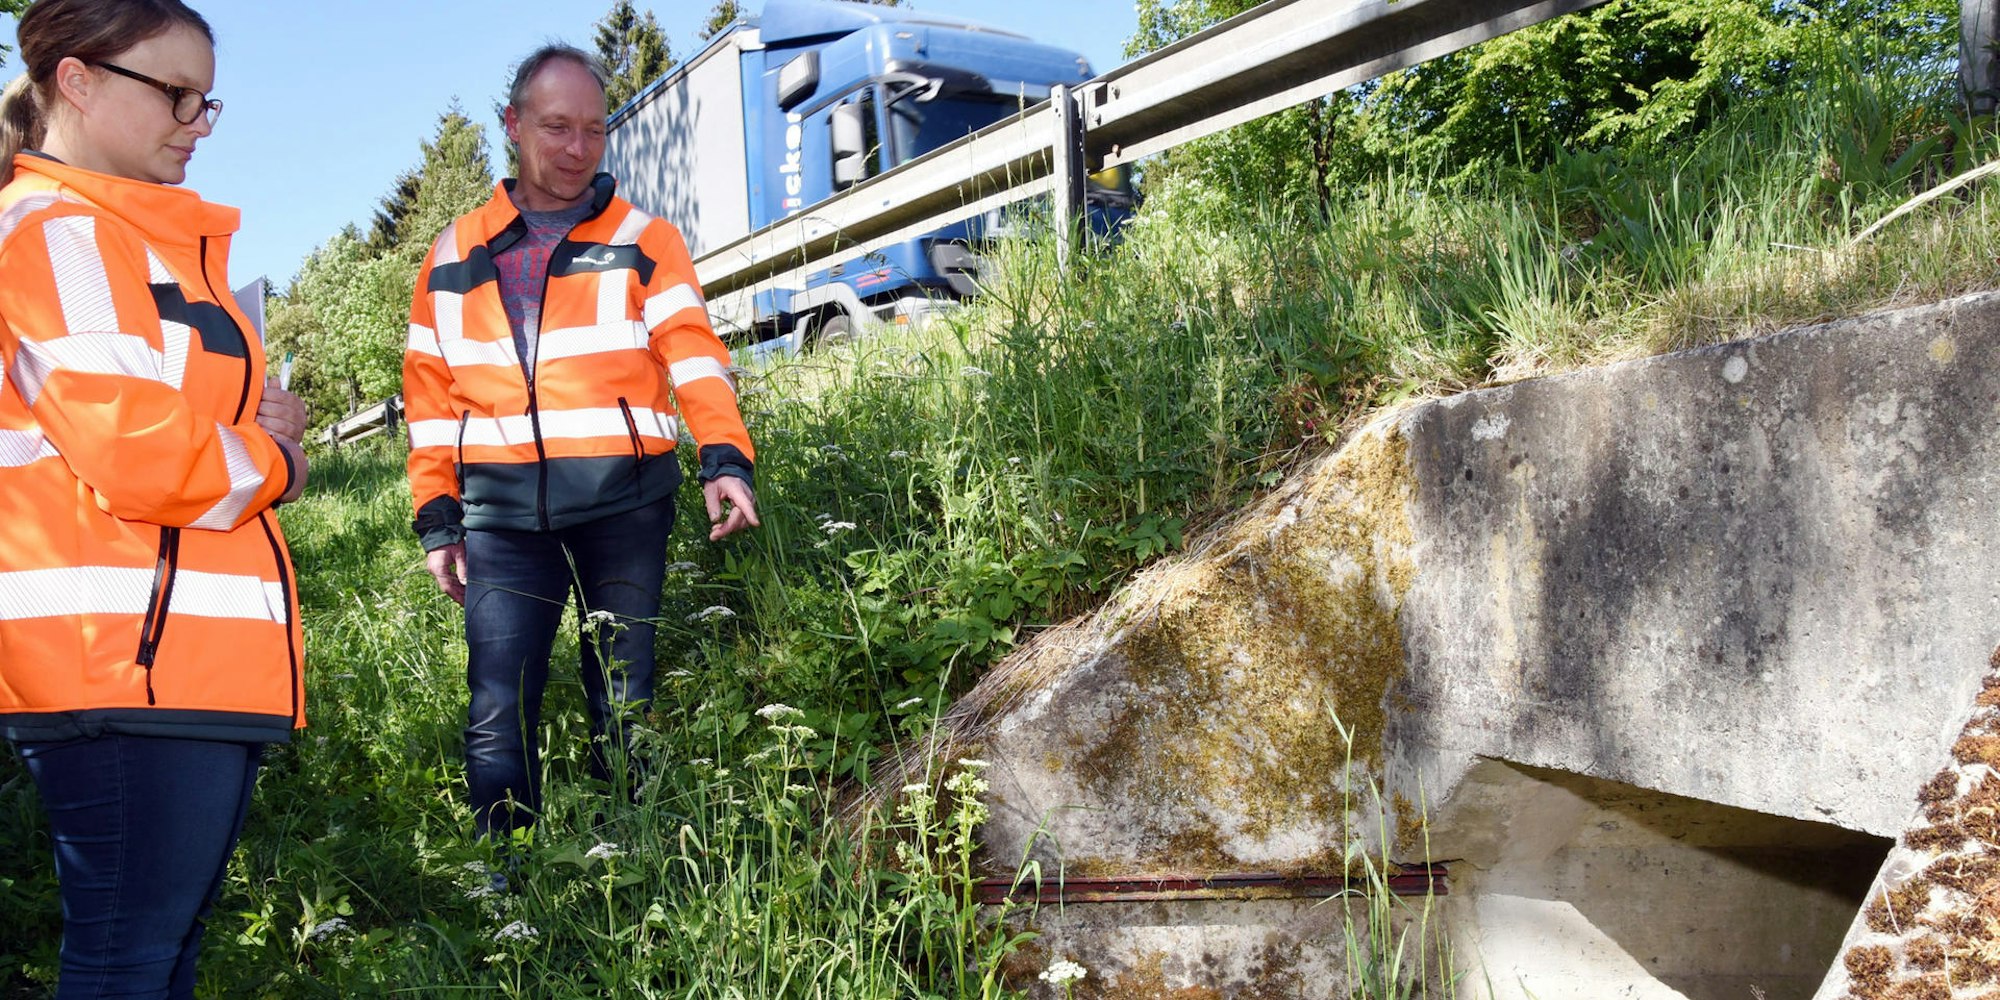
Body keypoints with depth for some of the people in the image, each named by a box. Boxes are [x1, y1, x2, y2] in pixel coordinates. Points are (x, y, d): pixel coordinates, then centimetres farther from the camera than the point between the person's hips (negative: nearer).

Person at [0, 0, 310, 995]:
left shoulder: (140, 238, 22)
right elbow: (141, 456, -20)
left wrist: (247, 427, 8)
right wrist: (269, 460, -1)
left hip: (184, 655, 10)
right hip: (125, 662, -10)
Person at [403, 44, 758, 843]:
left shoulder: (644, 241, 8)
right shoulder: (457, 254, 14)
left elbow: (693, 355, -5)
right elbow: (432, 393, 14)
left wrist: (725, 456, -21)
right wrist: (436, 515, 7)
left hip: (624, 502, -1)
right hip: (503, 511, 1)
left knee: (624, 703, 5)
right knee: (497, 715, -4)